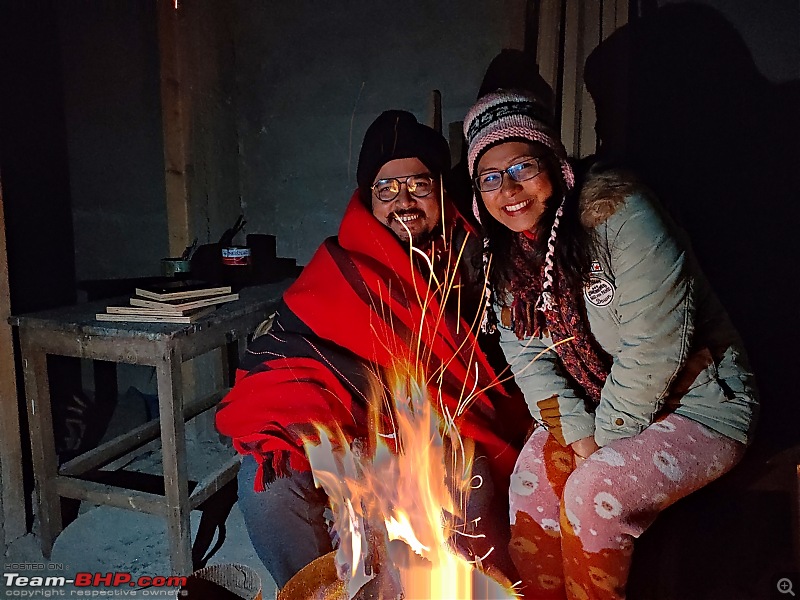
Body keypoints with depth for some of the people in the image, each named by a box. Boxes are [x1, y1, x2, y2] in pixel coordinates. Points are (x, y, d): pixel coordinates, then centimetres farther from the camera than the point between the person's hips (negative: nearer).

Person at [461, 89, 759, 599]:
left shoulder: (613, 208, -24)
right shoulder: (505, 253, -2)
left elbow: (656, 344, -26)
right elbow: (528, 355, -3)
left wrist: (604, 441, -17)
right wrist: (578, 438, -14)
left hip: (699, 404, -5)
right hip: (601, 408, 6)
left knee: (593, 491, -23)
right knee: (534, 471, -12)